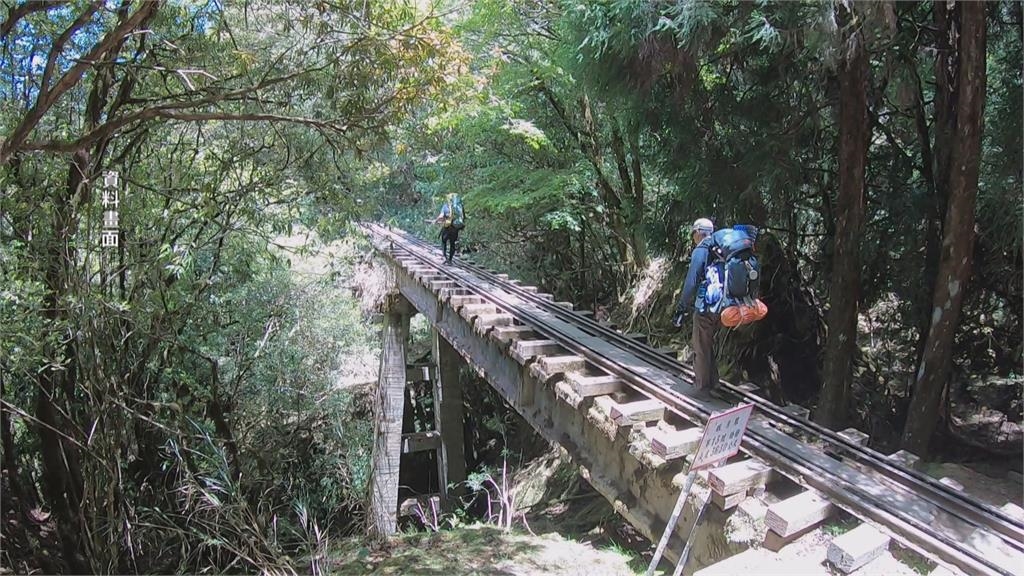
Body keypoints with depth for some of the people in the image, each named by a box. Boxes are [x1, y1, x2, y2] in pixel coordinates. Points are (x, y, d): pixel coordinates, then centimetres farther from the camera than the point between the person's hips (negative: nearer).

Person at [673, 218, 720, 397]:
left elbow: (691, 282, -18)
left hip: (704, 308, -7)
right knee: (707, 344, 22)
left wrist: (681, 308, -14)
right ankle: (712, 380, 31)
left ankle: (703, 388, 12)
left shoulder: (701, 251, -12)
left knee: (701, 348, 4)